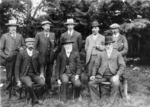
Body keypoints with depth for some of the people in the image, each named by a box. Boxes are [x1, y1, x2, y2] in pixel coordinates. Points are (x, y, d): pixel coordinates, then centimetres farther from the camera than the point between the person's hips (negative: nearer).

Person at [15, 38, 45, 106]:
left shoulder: (36, 53, 6)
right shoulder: (21, 53, -3)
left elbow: (40, 65, 15)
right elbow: (17, 67, -1)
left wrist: (41, 73, -3)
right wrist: (18, 81, -7)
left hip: (35, 74, 3)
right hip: (25, 75, -3)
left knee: (42, 83, -27)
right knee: (29, 85, -35)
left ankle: (34, 96, -3)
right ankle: (35, 100, -11)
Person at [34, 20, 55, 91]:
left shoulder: (53, 34, 9)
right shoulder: (39, 35, -1)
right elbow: (35, 46, 2)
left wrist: (53, 52, 6)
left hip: (50, 58, 3)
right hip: (42, 57, -3)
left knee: (49, 74, 8)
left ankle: (49, 88, 21)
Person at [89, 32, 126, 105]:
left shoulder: (117, 54, 10)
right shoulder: (101, 54, 16)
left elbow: (122, 66, 2)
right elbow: (96, 65, 16)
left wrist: (117, 75, -13)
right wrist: (93, 75, 1)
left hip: (113, 75, -2)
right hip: (101, 76, 2)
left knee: (116, 84, -32)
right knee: (91, 83, -18)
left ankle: (111, 102, -14)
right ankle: (96, 100, -1)